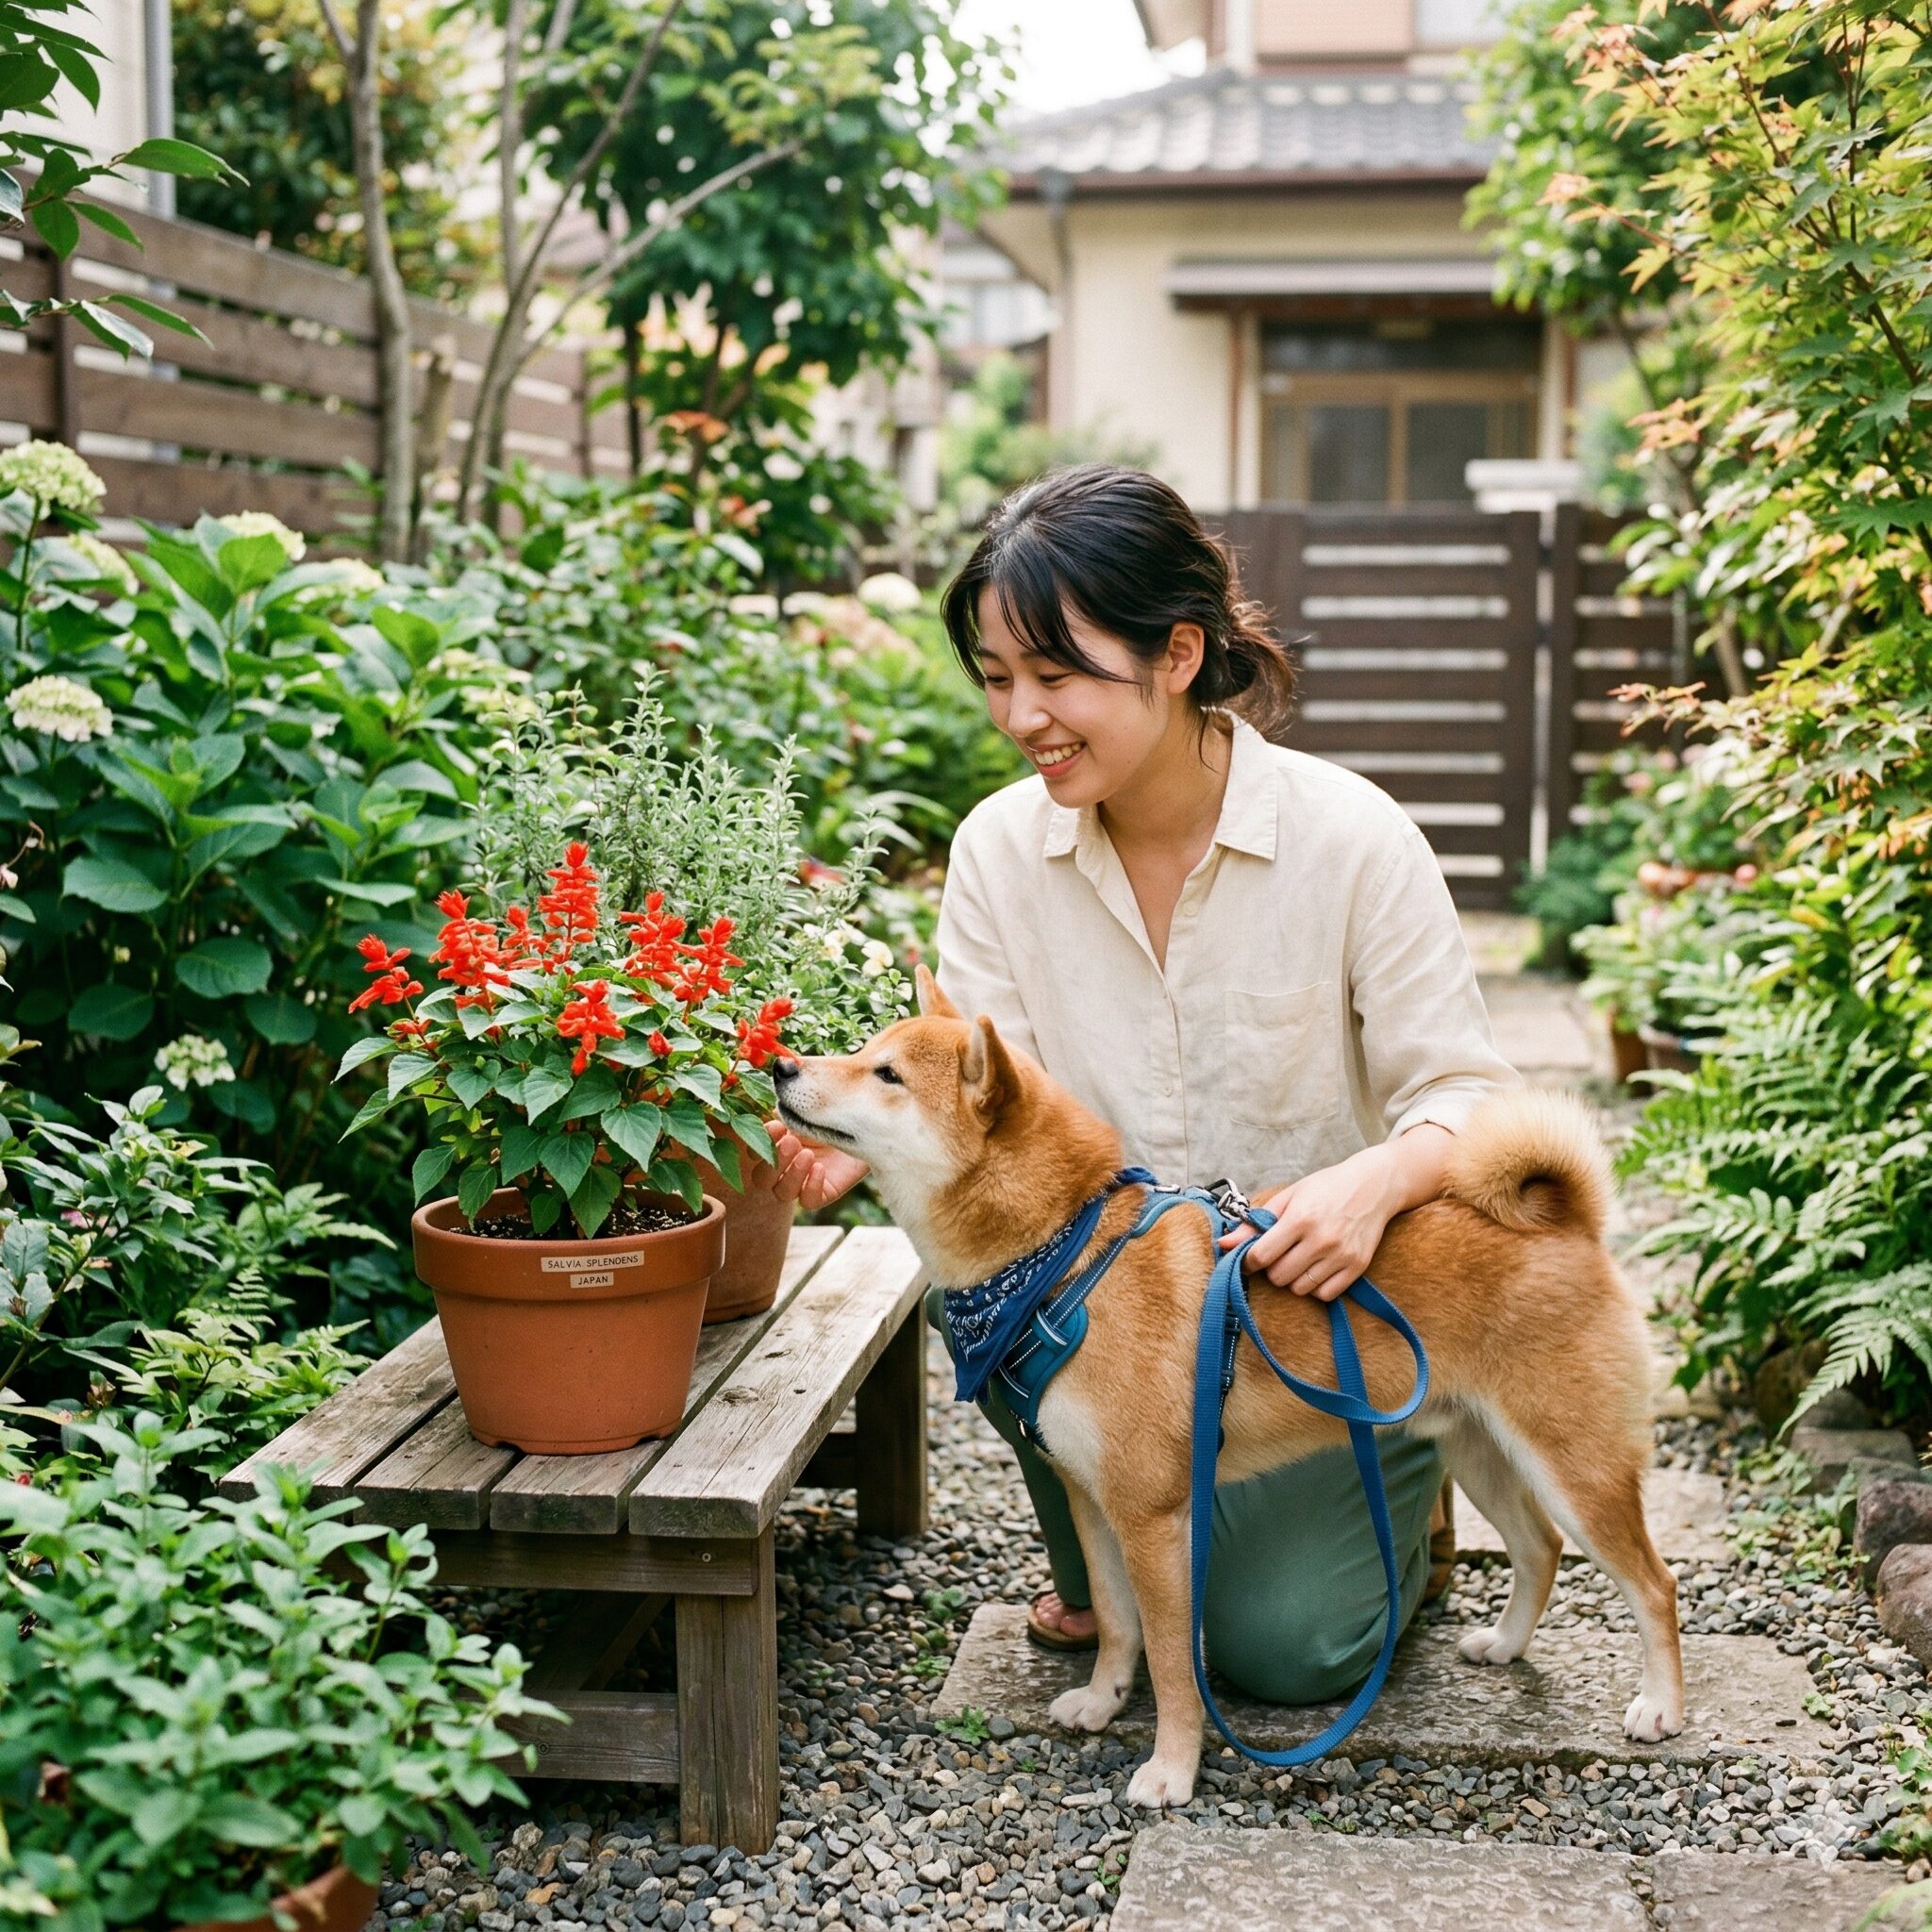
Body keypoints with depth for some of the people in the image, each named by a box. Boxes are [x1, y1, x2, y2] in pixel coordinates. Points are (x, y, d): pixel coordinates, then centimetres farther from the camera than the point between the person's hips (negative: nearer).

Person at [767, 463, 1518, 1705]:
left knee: (1285, 1644, -16)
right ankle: (1105, 1562, 2)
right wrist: (870, 1142, -32)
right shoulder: (1000, 848, -6)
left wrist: (1378, 1179, -36)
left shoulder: (1351, 837, -16)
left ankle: (1401, 1493, 22)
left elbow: (1465, 1097, -13)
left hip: (1324, 1299, -3)